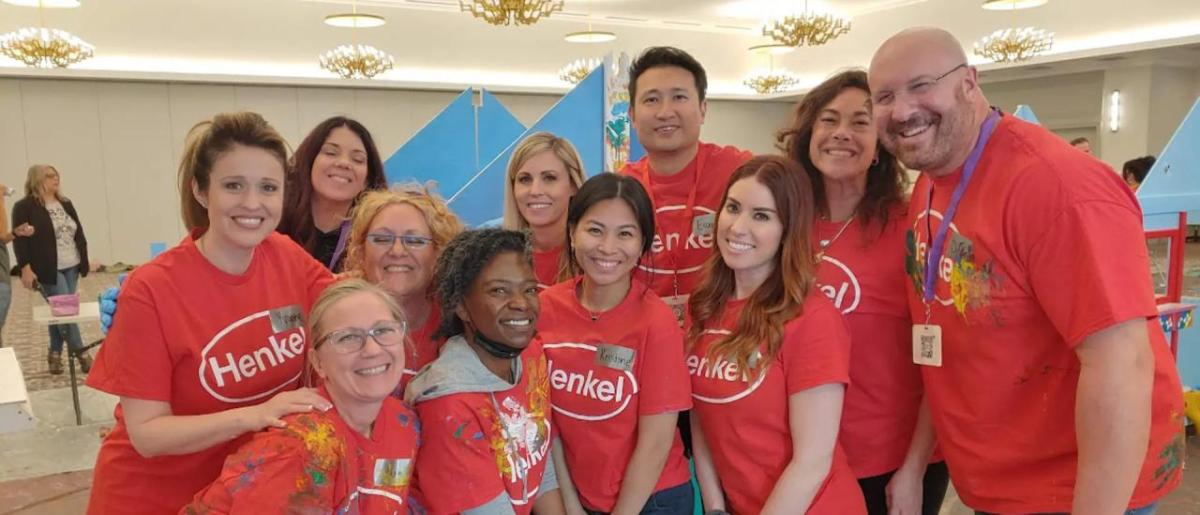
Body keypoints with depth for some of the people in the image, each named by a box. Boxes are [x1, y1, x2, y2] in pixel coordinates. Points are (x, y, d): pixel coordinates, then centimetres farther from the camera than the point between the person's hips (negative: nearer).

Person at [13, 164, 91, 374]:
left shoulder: (66, 204, 14)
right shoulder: (24, 207, -6)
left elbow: (79, 234, 16)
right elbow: (20, 240, -10)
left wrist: (85, 259, 11)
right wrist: (25, 268, -16)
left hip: (71, 267, 6)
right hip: (49, 269, -6)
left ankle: (55, 353, 19)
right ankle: (81, 354, -1)